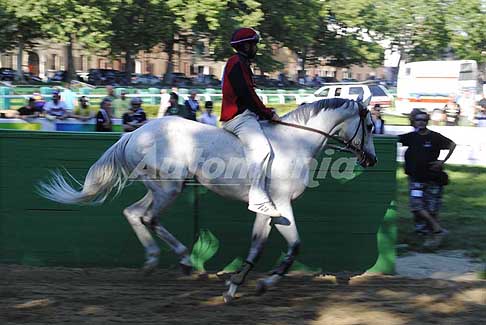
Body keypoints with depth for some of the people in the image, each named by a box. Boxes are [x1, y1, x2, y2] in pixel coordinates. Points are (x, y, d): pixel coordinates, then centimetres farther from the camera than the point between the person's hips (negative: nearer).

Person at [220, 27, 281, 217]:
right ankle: (257, 199, -34)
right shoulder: (237, 63, -9)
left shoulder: (242, 64, 25)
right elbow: (247, 94, -17)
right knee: (261, 148, -28)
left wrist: (265, 112, 14)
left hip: (245, 115, 12)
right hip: (238, 116, -12)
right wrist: (267, 113, -10)